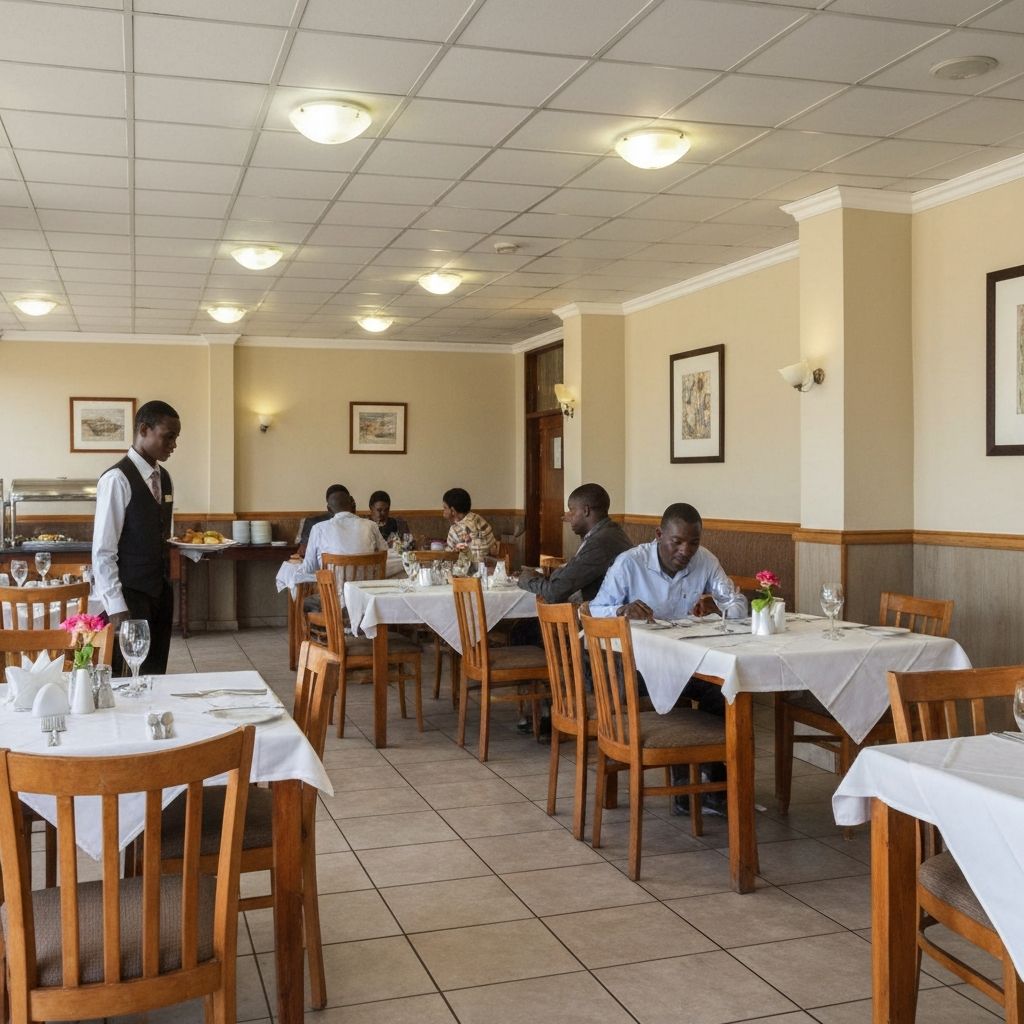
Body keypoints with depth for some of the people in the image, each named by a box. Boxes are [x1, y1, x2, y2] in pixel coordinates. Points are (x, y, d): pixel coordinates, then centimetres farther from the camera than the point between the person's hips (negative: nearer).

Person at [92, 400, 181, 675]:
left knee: (156, 674, 11)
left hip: (161, 591, 7)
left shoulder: (163, 477, 10)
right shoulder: (117, 479, -14)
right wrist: (116, 608, -18)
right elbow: (102, 551, -16)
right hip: (131, 594, -7)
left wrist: (167, 584, 13)